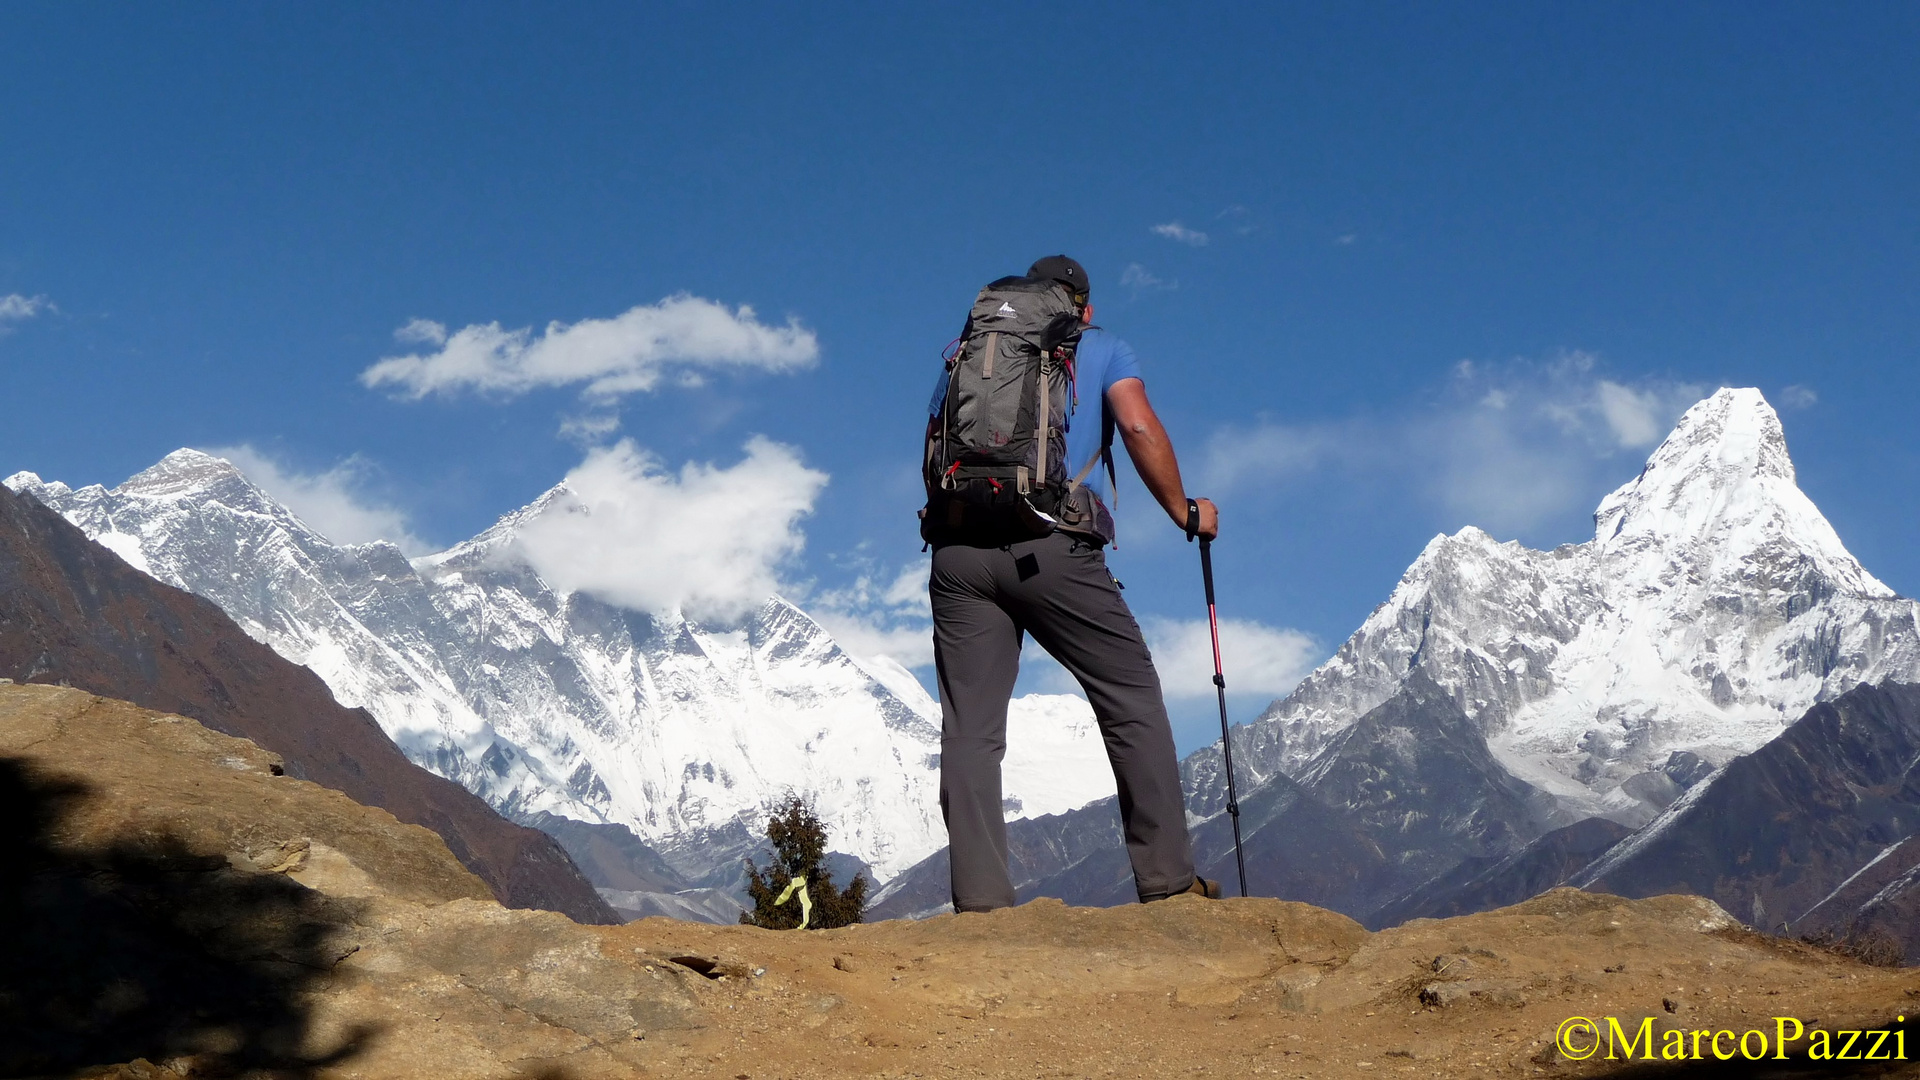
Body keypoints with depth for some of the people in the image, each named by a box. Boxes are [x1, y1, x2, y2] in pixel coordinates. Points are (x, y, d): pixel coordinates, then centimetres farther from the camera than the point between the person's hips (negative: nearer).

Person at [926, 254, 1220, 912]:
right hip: (1053, 544, -3)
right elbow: (1139, 427, -1)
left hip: (958, 549, 3)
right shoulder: (1102, 348, 16)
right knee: (1132, 699, 8)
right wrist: (1184, 510, 10)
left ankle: (979, 899, -3)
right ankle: (1167, 879, 5)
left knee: (969, 729, 3)